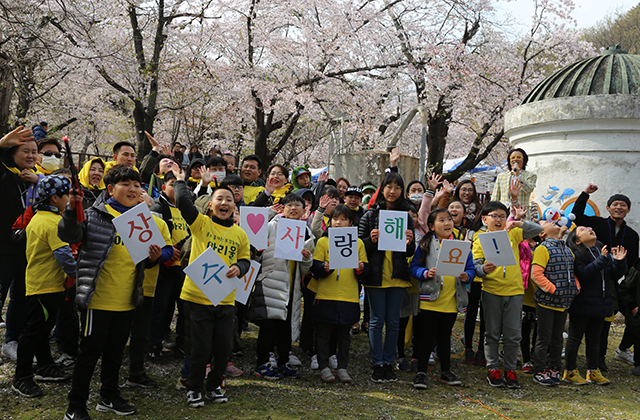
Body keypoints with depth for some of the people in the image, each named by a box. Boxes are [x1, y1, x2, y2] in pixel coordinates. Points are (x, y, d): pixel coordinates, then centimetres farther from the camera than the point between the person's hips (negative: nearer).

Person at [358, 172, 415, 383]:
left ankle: (388, 362, 18)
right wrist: (371, 240, -17)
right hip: (376, 276, -2)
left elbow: (410, 252, 10)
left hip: (397, 276, 2)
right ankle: (377, 364, 12)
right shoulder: (370, 215, 3)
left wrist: (409, 242, -12)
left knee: (393, 321, 7)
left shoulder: (406, 217, 9)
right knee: (377, 320, 3)